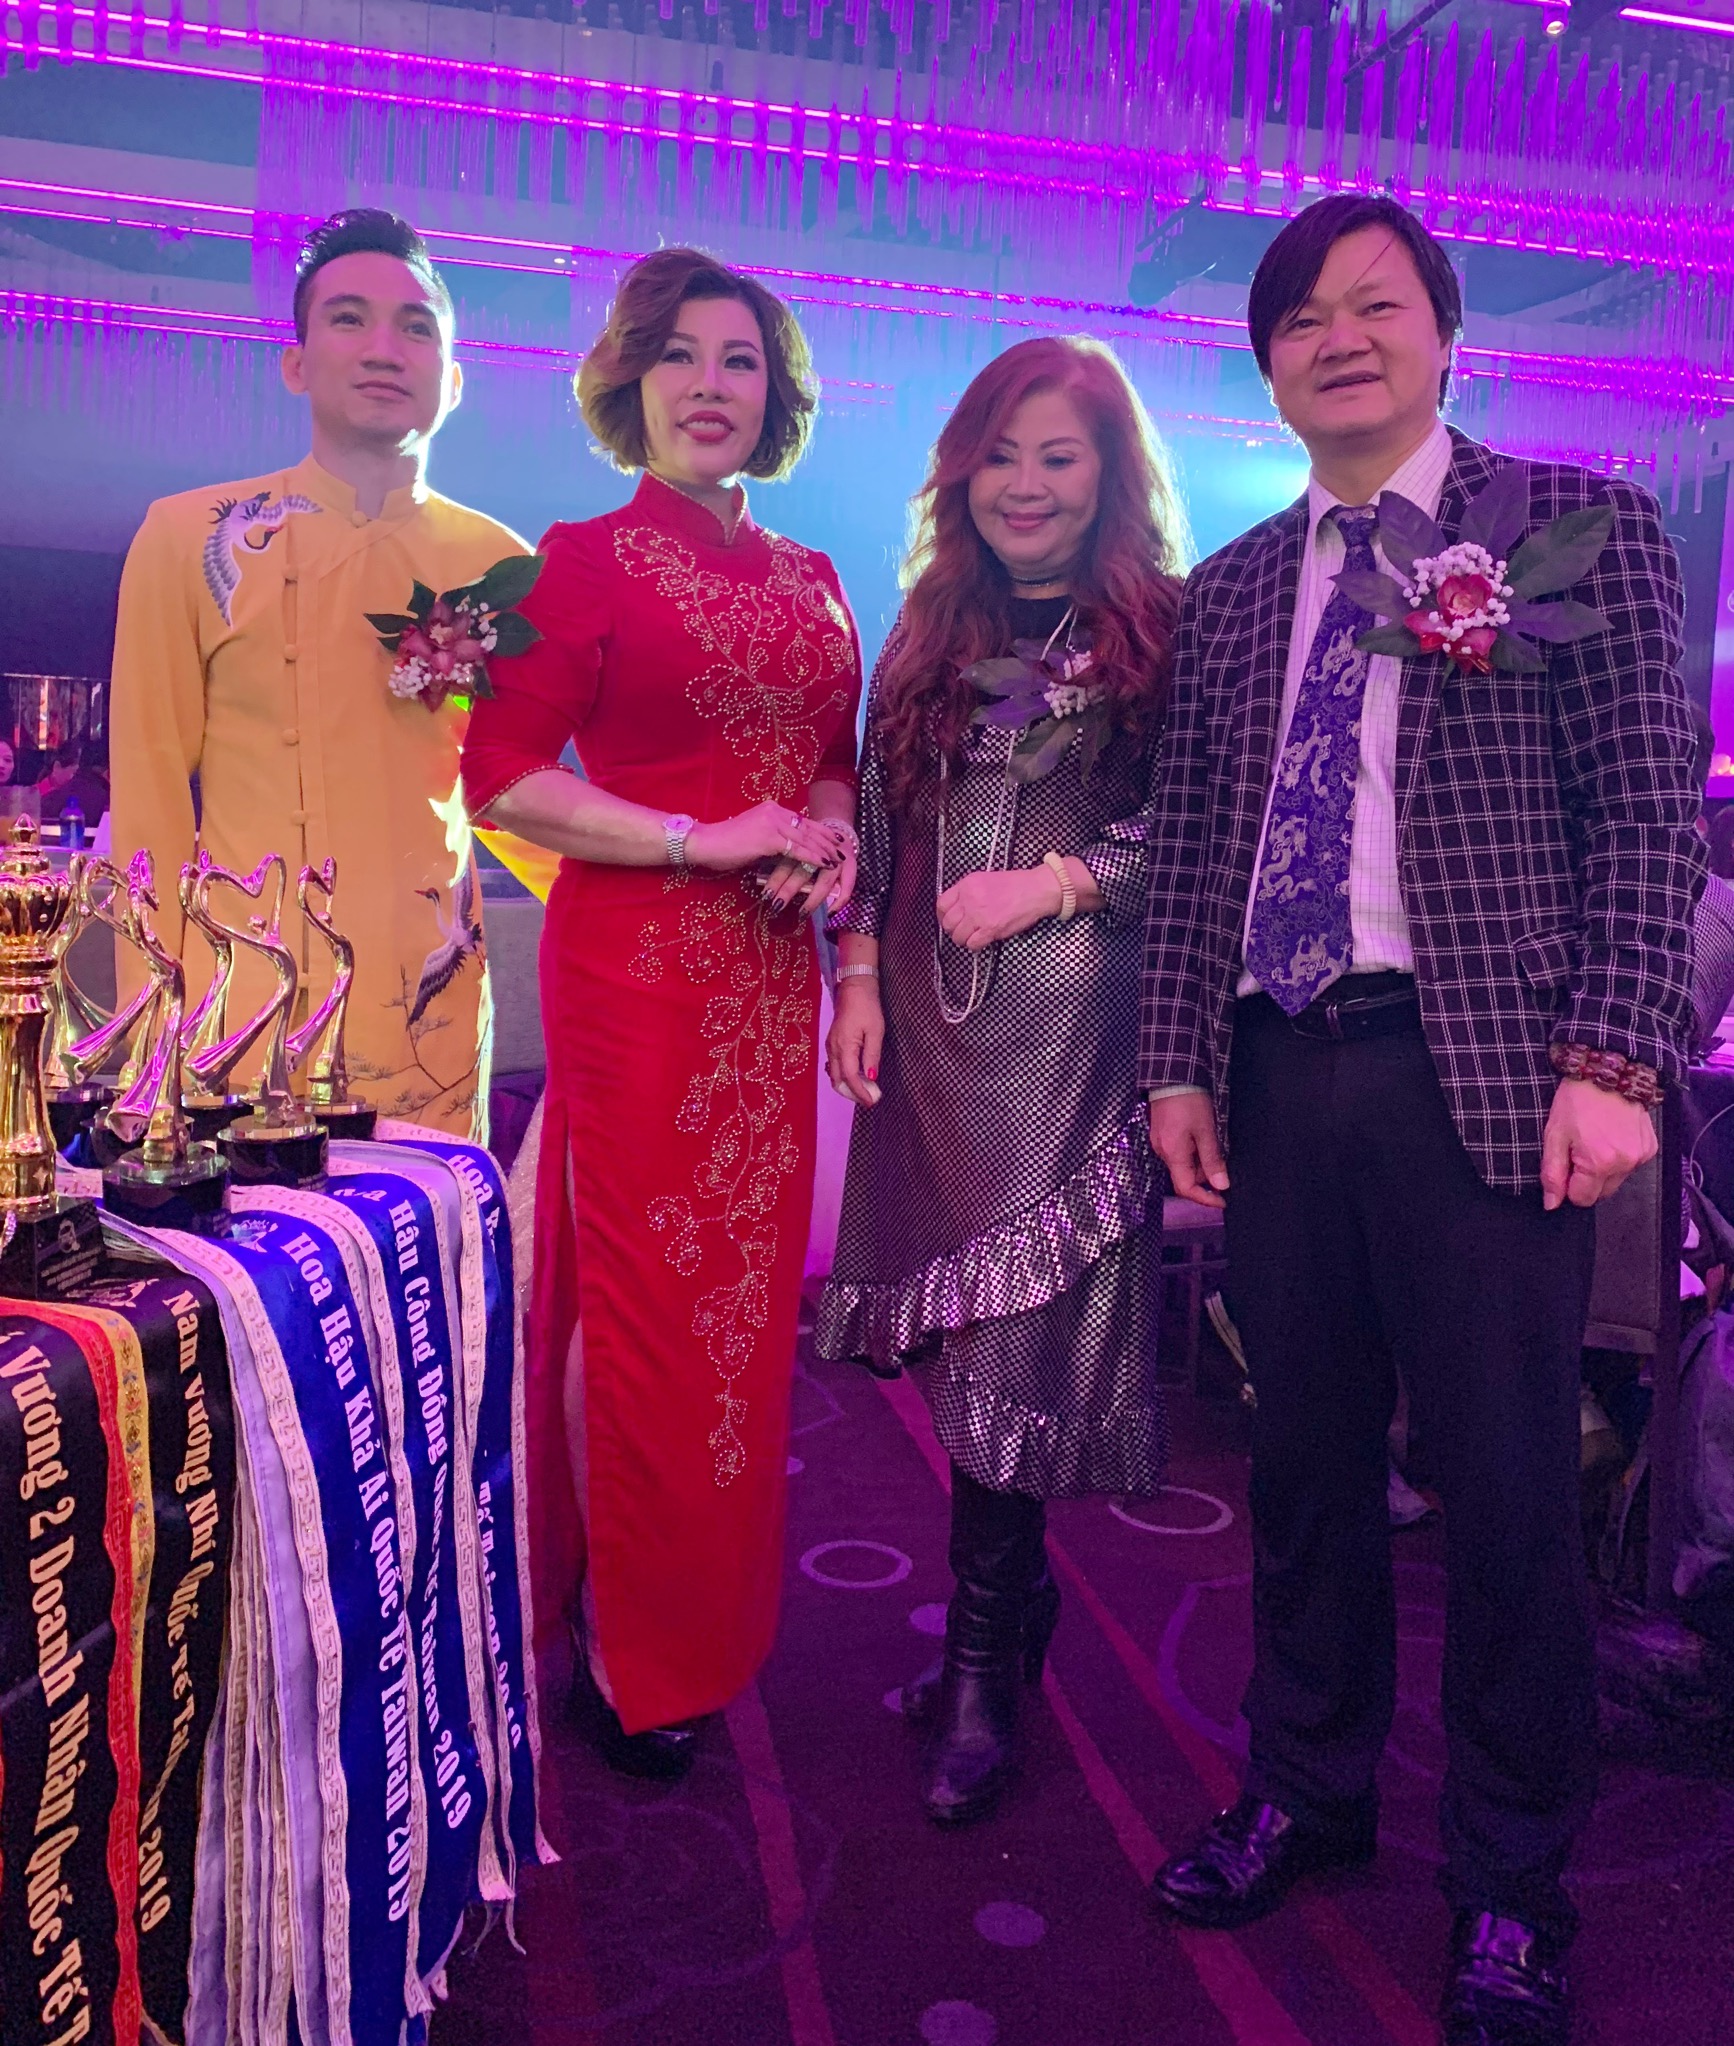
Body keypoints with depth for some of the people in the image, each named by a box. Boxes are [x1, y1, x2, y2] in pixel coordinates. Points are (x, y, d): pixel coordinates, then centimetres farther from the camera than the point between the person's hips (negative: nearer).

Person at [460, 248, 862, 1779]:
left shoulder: (812, 581, 15)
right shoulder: (587, 559, -2)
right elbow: (503, 778, -10)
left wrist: (834, 834, 0)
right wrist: (708, 839, -15)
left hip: (771, 972, 6)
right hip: (634, 964, -6)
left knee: (748, 1290, 10)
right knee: (638, 1291, 0)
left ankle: (709, 1614, 29)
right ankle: (625, 1652, 19)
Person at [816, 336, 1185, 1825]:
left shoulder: (1165, 630, 1)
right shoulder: (933, 631, 16)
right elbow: (879, 818, 14)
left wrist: (1054, 883, -13)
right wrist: (859, 975, 5)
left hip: (1072, 1020, -5)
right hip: (934, 1016, 5)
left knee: (1018, 1338, -4)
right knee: (958, 1327, 9)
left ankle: (984, 1674, 12)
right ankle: (1008, 1622, 28)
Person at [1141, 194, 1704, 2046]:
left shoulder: (1579, 526, 4)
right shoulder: (1230, 590, 16)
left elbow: (1649, 810, -3)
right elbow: (1190, 842, 13)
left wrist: (1613, 1063, -12)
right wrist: (1178, 1063, 6)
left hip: (1482, 1077, -3)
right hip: (1277, 1077, 4)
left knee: (1507, 1493, 5)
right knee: (1306, 1464, 14)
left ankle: (1508, 1888, 27)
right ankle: (1307, 1792, 35)